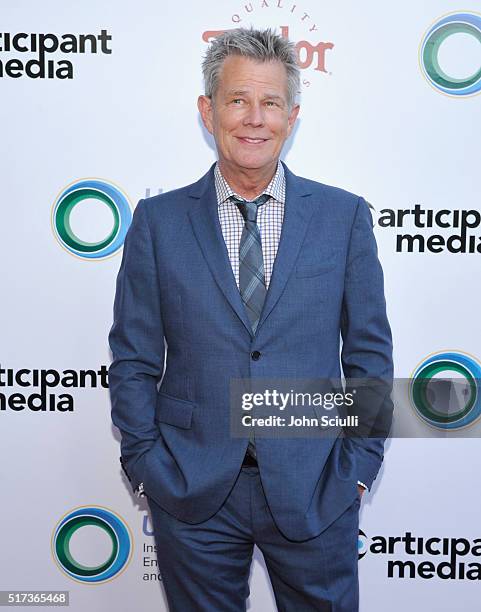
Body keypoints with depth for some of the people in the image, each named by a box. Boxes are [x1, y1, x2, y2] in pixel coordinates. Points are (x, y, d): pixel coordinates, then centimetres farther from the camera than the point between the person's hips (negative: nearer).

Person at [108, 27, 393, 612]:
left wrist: (359, 464, -2)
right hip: (191, 493, 0)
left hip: (315, 491, 0)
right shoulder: (158, 221, -1)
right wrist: (145, 465, -3)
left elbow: (369, 351, 2)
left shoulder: (345, 215, 0)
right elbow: (133, 360, 1)